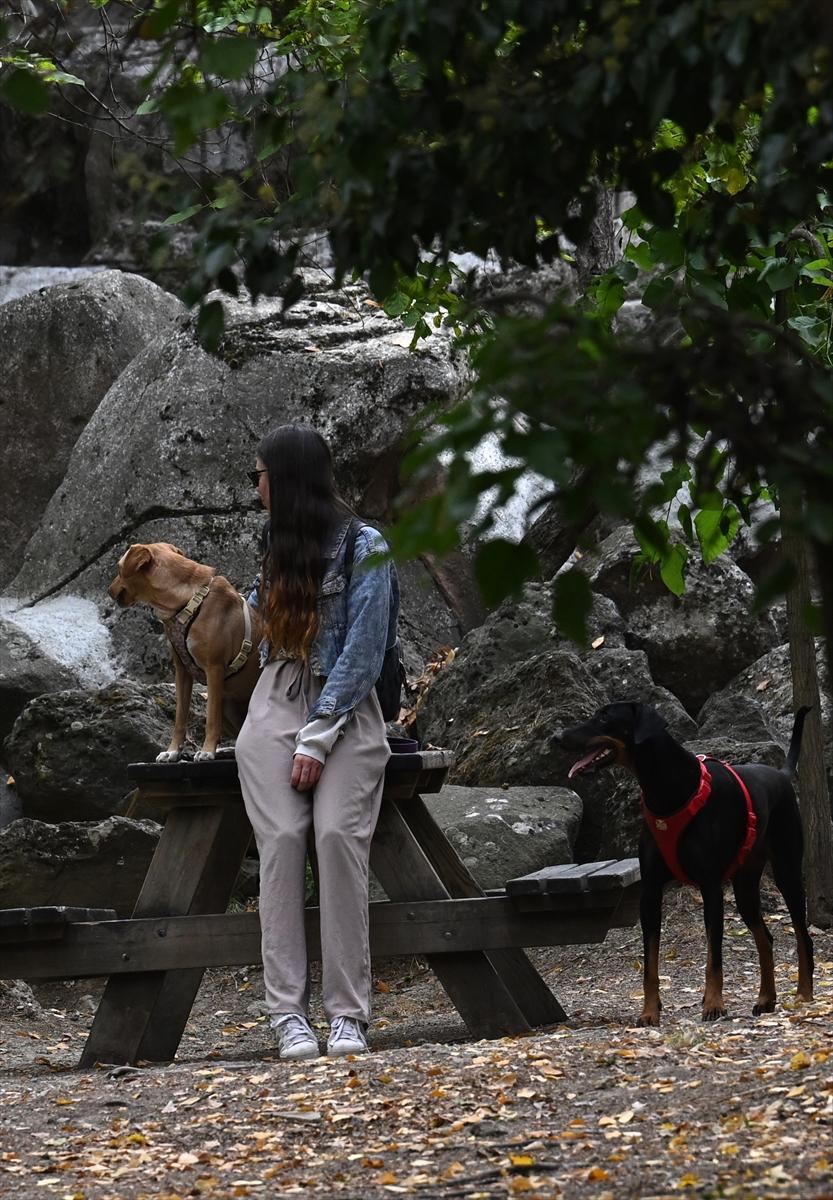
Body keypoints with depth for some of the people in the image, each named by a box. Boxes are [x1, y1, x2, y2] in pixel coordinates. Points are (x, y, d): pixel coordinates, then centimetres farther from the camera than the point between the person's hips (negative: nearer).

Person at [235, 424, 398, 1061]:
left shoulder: (364, 547, -5)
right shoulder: (283, 547, 15)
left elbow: (362, 653, -10)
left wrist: (318, 741, -13)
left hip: (346, 710, -5)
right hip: (276, 709, 5)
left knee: (338, 836, -22)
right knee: (282, 842, -13)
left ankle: (349, 1015, -19)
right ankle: (288, 1012, -17)